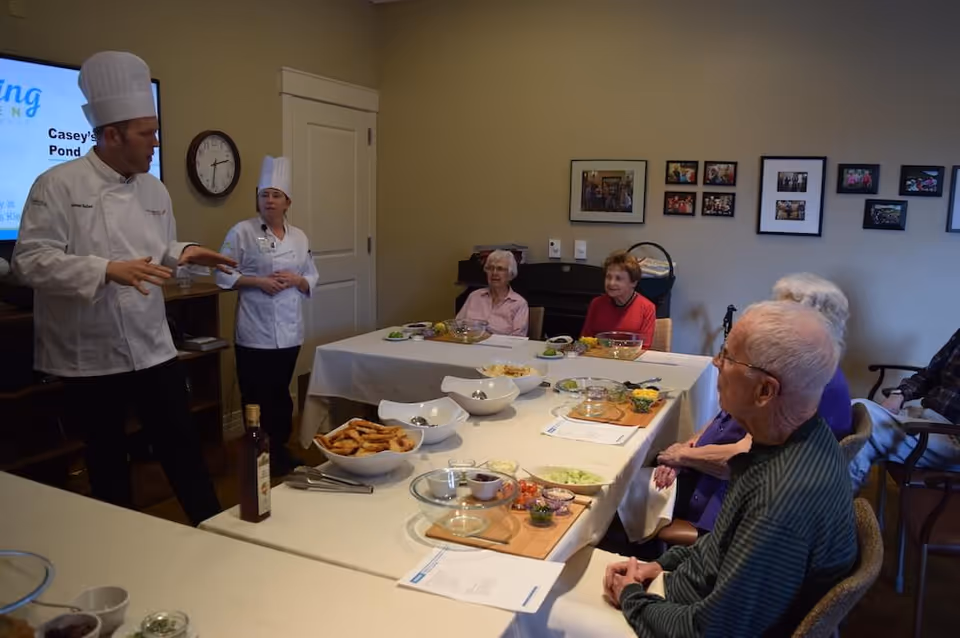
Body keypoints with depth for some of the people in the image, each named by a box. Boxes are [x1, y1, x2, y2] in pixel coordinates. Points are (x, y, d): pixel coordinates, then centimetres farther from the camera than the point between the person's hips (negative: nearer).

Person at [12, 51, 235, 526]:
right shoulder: (59, 184, -11)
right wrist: (108, 270, -28)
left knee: (181, 446, 10)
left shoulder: (154, 190, 6)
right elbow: (31, 260, -17)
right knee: (107, 461, 12)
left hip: (153, 349, 4)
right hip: (90, 356, -4)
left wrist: (183, 254, -5)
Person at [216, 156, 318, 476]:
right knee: (256, 396, 2)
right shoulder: (242, 231, -5)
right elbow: (224, 274, -6)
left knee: (281, 393, 16)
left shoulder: (299, 237, 8)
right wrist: (258, 281, -18)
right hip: (256, 332, -4)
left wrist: (296, 280, -10)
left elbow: (312, 279, 11)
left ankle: (280, 449, 30)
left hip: (290, 330, 5)